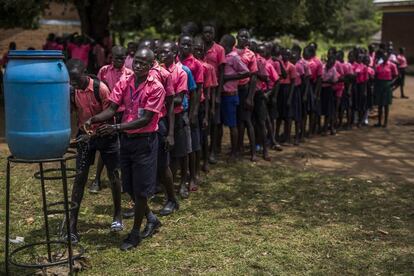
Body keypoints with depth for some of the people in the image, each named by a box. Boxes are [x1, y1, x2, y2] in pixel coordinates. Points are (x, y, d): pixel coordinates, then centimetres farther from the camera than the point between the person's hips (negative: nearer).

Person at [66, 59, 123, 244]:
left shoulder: (100, 88, -22)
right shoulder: (71, 90, -9)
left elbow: (109, 116, -19)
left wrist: (93, 133, -29)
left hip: (105, 135, -3)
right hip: (84, 135, 3)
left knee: (113, 175, 5)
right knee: (80, 177, -2)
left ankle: (117, 215, 24)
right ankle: (72, 223, 2)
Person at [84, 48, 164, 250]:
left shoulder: (155, 88, -14)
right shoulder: (124, 82, 2)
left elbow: (146, 119, -21)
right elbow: (112, 108, -4)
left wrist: (116, 128, -29)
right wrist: (93, 119, -23)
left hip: (144, 141, -6)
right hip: (126, 139, 6)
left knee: (140, 189, 2)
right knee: (129, 187, 14)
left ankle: (135, 233, 18)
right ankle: (151, 219, 37)